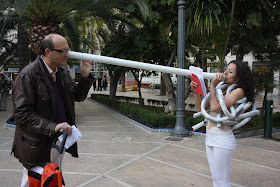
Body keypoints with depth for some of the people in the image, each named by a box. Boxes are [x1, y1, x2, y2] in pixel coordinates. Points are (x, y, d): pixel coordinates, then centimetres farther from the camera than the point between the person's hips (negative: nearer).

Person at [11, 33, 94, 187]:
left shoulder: (62, 72, 4)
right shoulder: (27, 75, -19)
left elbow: (78, 96, 11)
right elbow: (22, 114, -23)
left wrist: (85, 76, -5)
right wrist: (52, 127, -31)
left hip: (58, 141, 7)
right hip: (37, 145, -7)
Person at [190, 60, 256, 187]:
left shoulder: (238, 91, -9)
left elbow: (215, 107, -23)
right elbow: (201, 107, 12)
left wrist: (213, 85, -15)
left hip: (223, 138, -8)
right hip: (210, 136, 8)